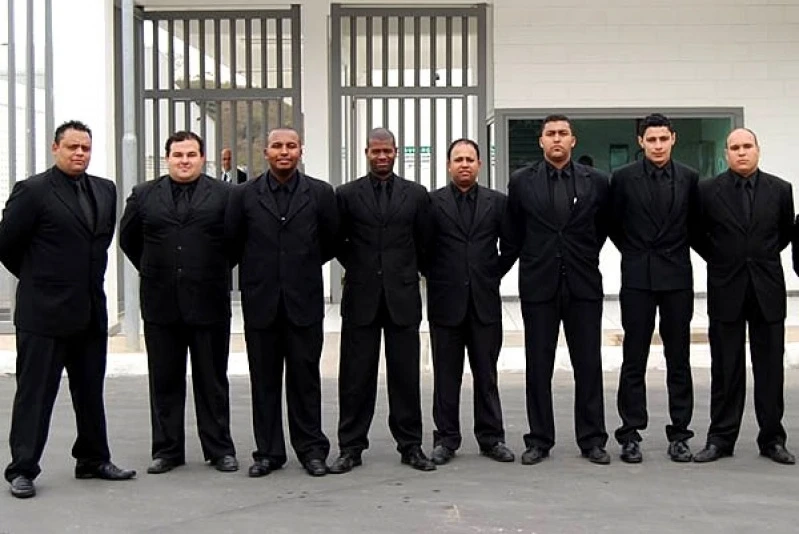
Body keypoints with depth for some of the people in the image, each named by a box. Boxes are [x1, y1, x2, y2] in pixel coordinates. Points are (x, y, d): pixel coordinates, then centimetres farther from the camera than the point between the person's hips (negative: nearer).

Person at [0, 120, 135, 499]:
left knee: (90, 392, 14)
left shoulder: (105, 190, 9)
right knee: (34, 393, 2)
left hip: (91, 311, 6)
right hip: (44, 311, -6)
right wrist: (37, 278, 5)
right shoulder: (32, 191, -9)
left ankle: (93, 460, 26)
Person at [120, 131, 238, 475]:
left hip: (208, 301, -2)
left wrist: (217, 271, 5)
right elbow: (128, 239, 17)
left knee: (212, 380, 6)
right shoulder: (144, 195, 8)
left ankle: (219, 449, 14)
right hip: (161, 303, 2)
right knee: (164, 381, 8)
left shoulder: (224, 195, 0)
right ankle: (167, 450, 17)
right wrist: (154, 272, 14)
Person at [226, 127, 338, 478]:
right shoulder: (244, 195, 3)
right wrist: (257, 269, 12)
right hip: (261, 301, 1)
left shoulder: (320, 193, 2)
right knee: (264, 380, 7)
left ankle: (311, 449, 15)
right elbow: (232, 242, 10)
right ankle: (268, 451, 16)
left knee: (305, 377, 5)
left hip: (304, 301, -1)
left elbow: (333, 240, 11)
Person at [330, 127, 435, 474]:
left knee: (406, 376, 5)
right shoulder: (347, 195, 4)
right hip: (361, 297, 0)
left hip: (403, 296, 1)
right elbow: (338, 242, 13)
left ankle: (410, 445, 16)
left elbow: (424, 244, 12)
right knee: (356, 377, 3)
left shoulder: (416, 195, 6)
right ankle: (351, 447, 12)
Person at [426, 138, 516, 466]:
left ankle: (491, 438, 15)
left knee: (486, 375, 7)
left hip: (484, 301, 1)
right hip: (445, 301, -1)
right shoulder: (432, 202, 1)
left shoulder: (497, 202, 6)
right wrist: (434, 277, 2)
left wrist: (494, 275, 6)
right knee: (446, 375, 5)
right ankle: (446, 439, 14)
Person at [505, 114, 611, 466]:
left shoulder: (596, 182, 3)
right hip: (538, 284, 0)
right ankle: (539, 440, 14)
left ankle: (592, 439, 14)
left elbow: (602, 227, 15)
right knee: (538, 367, 4)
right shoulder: (521, 181, 2)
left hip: (583, 284, 0)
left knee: (589, 365, 4)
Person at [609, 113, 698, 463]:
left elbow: (695, 223, 15)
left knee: (679, 359, 6)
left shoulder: (689, 178, 3)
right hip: (637, 278, -1)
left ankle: (679, 433, 13)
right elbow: (614, 224, 9)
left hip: (677, 277, 1)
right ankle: (630, 433, 9)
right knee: (634, 359, 2)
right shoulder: (624, 178, -1)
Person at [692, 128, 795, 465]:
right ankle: (721, 439, 11)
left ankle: (772, 439, 16)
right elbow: (697, 234, 10)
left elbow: (787, 232, 16)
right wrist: (718, 259, 8)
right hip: (726, 289, -1)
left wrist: (765, 257, 14)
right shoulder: (708, 191, -2)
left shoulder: (780, 189, 2)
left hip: (768, 288, 1)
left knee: (770, 368, 6)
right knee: (726, 370, 4)